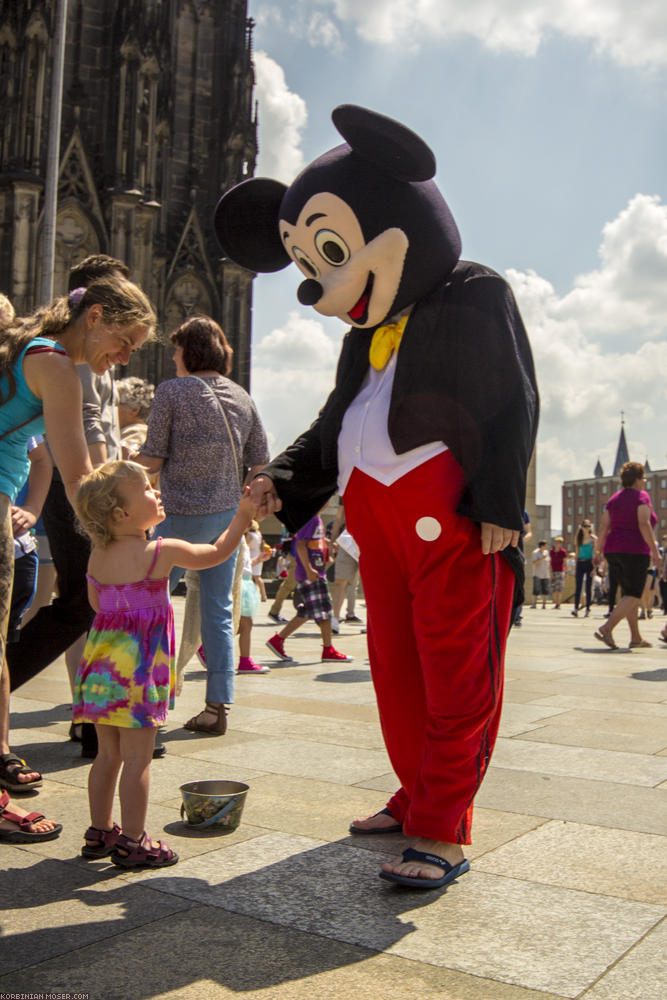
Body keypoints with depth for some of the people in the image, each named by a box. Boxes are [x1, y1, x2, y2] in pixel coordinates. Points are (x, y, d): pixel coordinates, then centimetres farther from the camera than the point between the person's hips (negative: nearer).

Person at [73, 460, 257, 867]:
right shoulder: (161, 552, -11)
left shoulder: (97, 557, 6)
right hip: (139, 665, -7)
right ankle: (132, 842, 7)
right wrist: (244, 515, 10)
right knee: (137, 758, 1)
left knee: (109, 753, 16)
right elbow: (217, 552, 1)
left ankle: (100, 832, 26)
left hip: (101, 662, 7)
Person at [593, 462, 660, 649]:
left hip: (613, 551, 7)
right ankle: (607, 628, -21)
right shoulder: (641, 496, -6)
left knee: (628, 593, 15)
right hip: (635, 551, -7)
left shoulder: (614, 499, 13)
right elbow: (644, 525, -18)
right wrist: (655, 550, -17)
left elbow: (603, 527, 8)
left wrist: (600, 551, 10)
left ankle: (636, 638, 17)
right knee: (633, 596, -5)